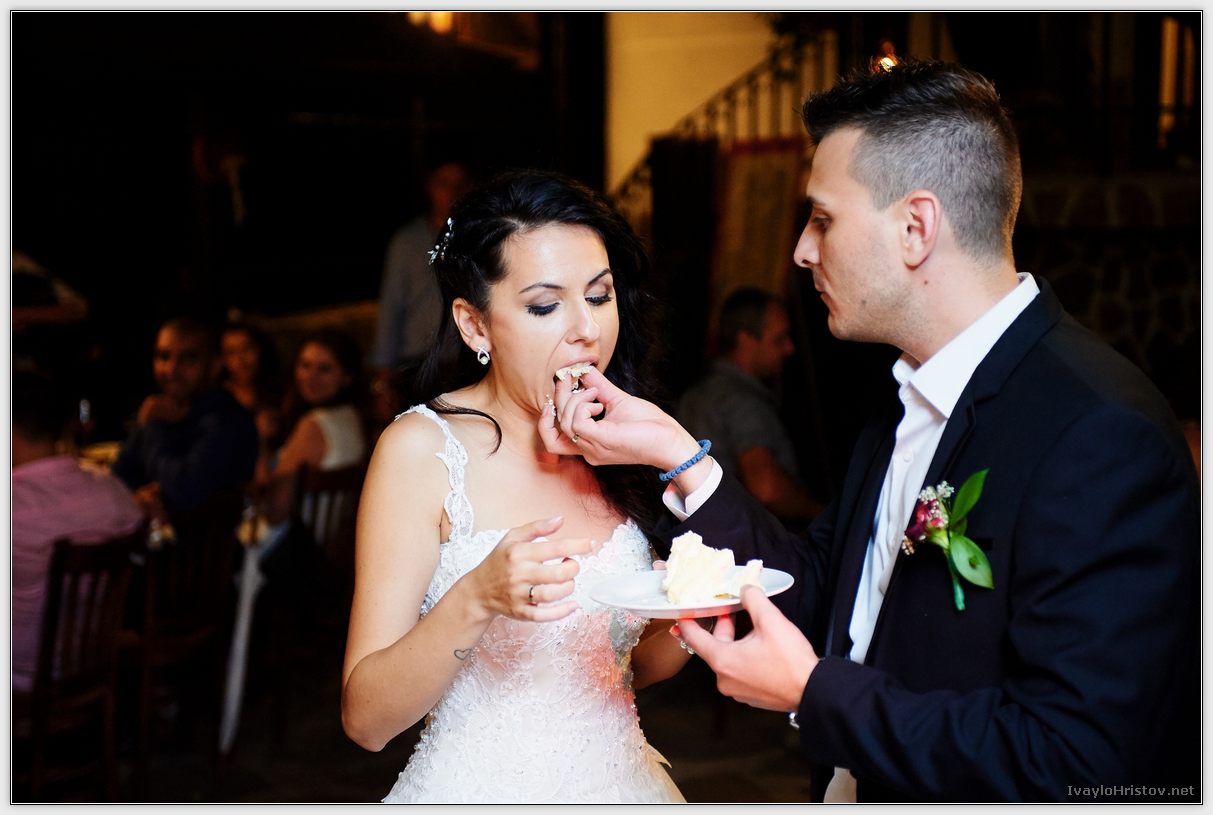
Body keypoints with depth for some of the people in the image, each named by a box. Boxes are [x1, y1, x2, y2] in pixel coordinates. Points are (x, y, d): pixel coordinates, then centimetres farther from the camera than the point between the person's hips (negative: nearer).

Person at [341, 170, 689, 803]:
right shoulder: (422, 448, -15)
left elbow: (629, 667, 10)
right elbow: (365, 718, -19)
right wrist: (475, 599, -33)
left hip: (620, 777, 5)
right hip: (481, 787, -5)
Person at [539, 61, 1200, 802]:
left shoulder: (1104, 435, -25)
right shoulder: (907, 406, 5)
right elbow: (821, 602, 6)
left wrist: (814, 692, -22)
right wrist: (677, 455, -2)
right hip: (858, 793, 8)